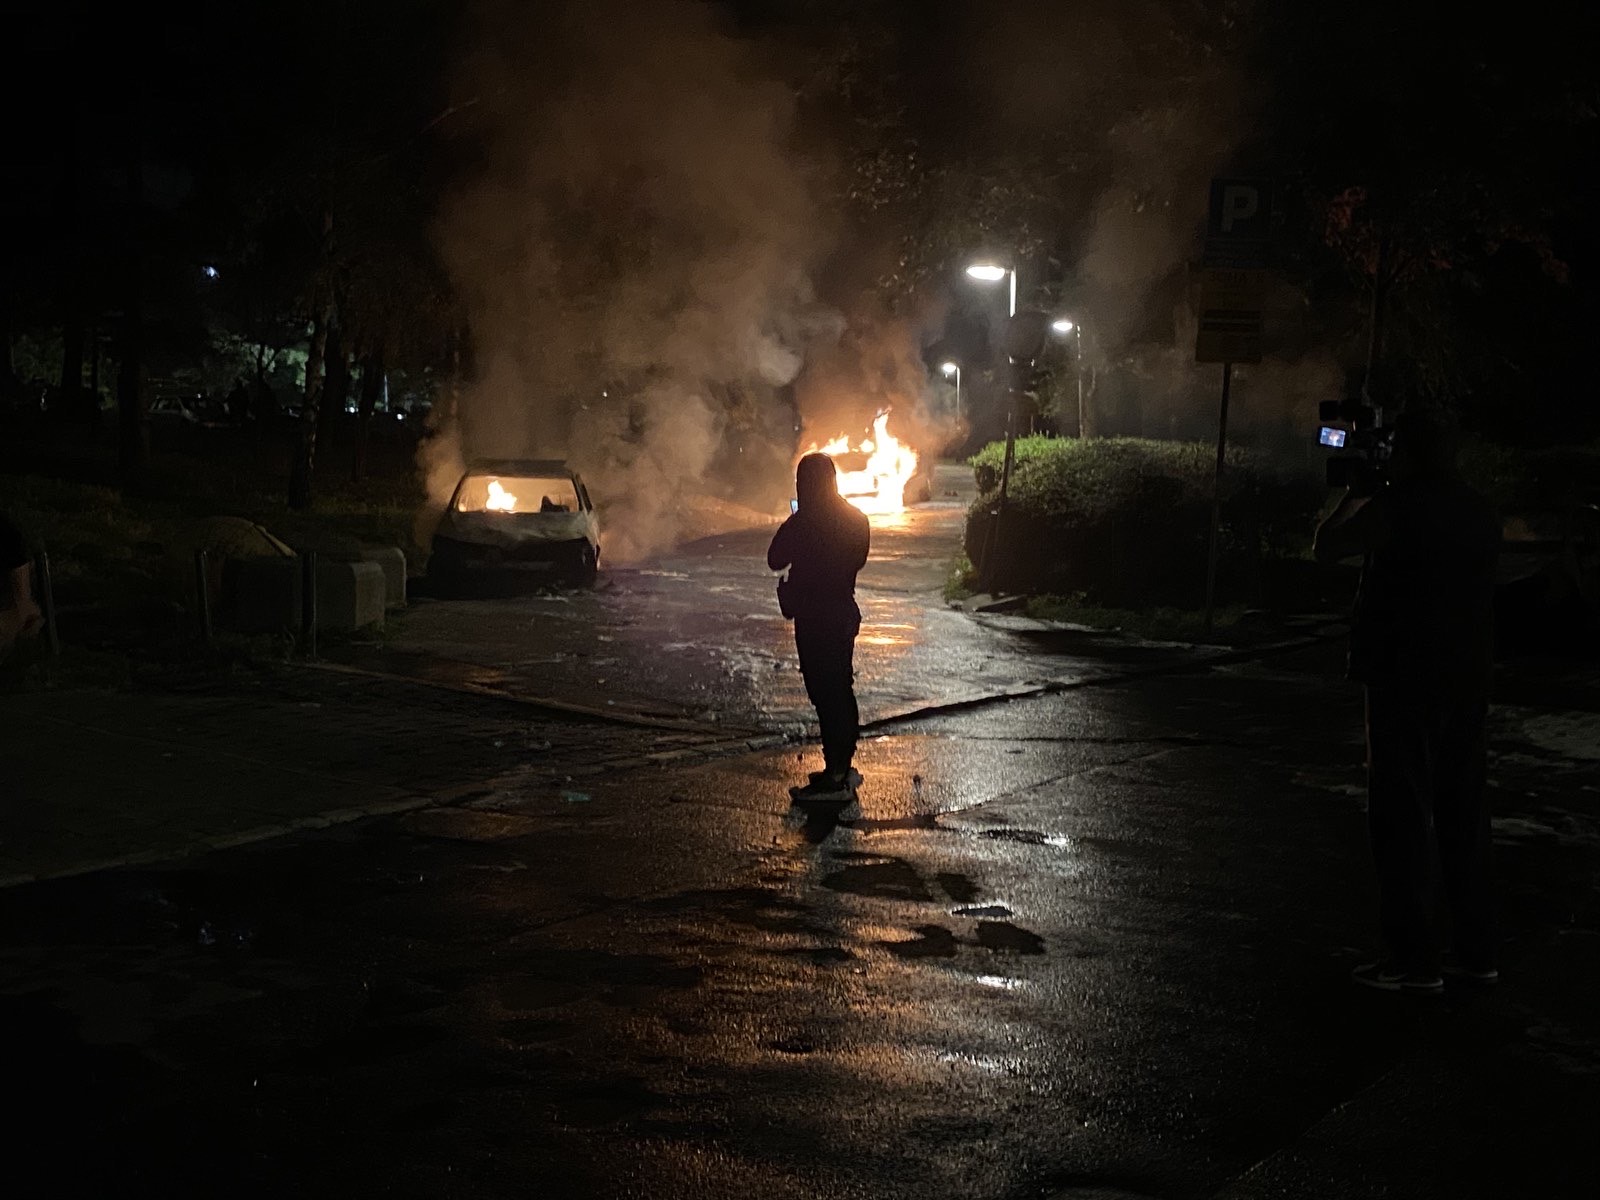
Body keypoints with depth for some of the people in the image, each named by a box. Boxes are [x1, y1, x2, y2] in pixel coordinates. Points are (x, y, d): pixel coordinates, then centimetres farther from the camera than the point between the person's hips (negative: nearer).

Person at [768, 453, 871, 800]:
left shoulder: (802, 523, -17)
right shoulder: (856, 519, 5)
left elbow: (776, 560, -8)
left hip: (814, 618, -7)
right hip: (844, 612, 8)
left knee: (824, 693, -5)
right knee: (841, 690, 16)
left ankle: (835, 775, -3)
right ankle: (843, 767, 24)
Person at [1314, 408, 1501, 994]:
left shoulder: (1397, 506, -15)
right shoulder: (1481, 512, 9)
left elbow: (1327, 545, -5)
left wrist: (1359, 491, 9)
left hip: (1406, 677, -7)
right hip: (1468, 678, 7)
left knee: (1402, 813, -3)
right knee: (1463, 809, 13)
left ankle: (1414, 957, -3)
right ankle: (1476, 950, 19)